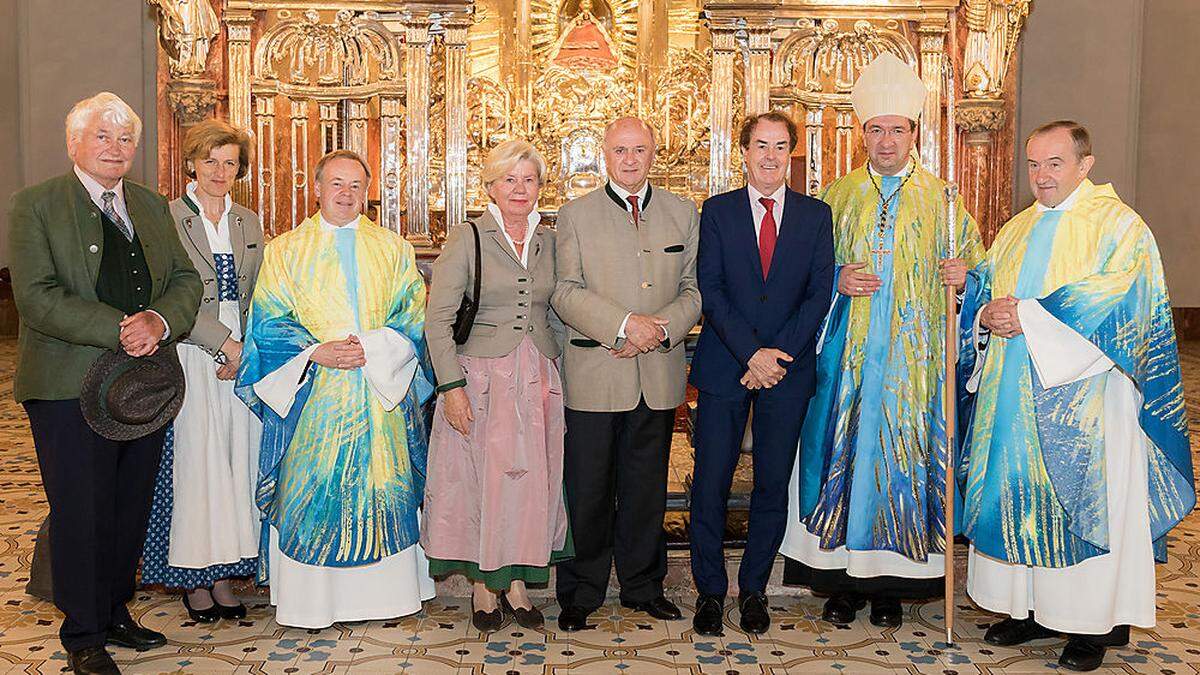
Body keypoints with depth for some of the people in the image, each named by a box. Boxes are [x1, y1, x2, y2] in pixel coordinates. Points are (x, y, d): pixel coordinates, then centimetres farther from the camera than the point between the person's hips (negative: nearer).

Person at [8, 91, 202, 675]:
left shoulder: (152, 207, 13)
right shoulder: (35, 205, -4)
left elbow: (185, 279, 8)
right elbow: (37, 298, -14)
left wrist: (160, 320, -14)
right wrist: (120, 329, -22)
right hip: (70, 390, -5)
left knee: (131, 511, 14)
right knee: (81, 515, 3)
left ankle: (115, 614, 31)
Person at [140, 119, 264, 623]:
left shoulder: (249, 223, 14)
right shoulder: (167, 218, -2)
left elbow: (255, 298, 11)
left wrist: (245, 350, -4)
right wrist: (224, 343, -14)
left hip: (239, 358, 4)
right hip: (189, 357, -4)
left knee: (236, 462, 4)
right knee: (194, 462, -2)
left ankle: (223, 574, 14)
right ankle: (194, 580, 10)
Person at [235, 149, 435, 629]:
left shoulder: (393, 249, 10)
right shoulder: (285, 250, 7)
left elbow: (413, 317, 3)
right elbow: (269, 322, 1)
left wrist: (371, 348, -13)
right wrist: (316, 353, -14)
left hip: (381, 394, 1)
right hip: (312, 399, -1)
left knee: (382, 488, 2)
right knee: (309, 492, 0)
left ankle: (381, 592, 14)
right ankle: (312, 599, 11)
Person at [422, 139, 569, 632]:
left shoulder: (549, 242, 9)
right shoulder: (466, 239, -3)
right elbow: (438, 319, -7)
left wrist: (560, 373, 7)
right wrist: (451, 385, -13)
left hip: (538, 379, 4)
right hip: (481, 376, -4)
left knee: (532, 478, 6)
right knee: (480, 476, 2)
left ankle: (515, 581, 21)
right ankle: (483, 585, 18)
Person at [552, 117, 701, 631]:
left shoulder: (682, 213, 10)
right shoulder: (575, 215, 3)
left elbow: (694, 290, 7)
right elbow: (565, 292, -6)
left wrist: (661, 328, -11)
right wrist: (624, 325, -17)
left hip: (659, 375, 3)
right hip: (593, 372, -2)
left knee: (646, 485, 12)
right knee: (587, 487, 3)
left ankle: (643, 585, 27)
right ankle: (581, 592, 17)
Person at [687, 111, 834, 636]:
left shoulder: (816, 215, 7)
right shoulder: (717, 211, 4)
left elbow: (819, 294, 0)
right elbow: (710, 291, -4)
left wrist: (779, 356, -11)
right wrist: (753, 353, -14)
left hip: (787, 371, 1)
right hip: (724, 368, -1)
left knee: (773, 485, 7)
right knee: (711, 484, 2)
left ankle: (753, 589, 23)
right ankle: (710, 590, 17)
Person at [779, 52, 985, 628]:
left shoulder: (940, 198, 9)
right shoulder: (837, 195, 10)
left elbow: (973, 259, 11)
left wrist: (965, 273, -11)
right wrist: (837, 278, -9)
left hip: (913, 356, 0)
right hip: (846, 353, 0)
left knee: (905, 451, 2)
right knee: (841, 452, 0)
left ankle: (891, 584, 14)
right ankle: (841, 578, 11)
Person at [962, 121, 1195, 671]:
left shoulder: (1118, 225, -4)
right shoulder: (1017, 230, 16)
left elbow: (1113, 299, -17)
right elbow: (985, 291, 18)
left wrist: (1029, 316, -19)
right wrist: (988, 314, -6)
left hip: (1083, 399, -6)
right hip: (1014, 395, 6)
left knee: (1082, 499, -2)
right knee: (1019, 494, 7)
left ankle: (1095, 623, 10)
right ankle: (1032, 608, 19)